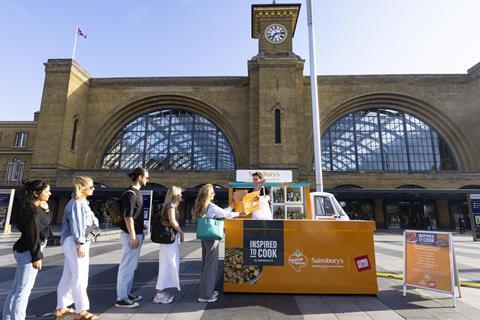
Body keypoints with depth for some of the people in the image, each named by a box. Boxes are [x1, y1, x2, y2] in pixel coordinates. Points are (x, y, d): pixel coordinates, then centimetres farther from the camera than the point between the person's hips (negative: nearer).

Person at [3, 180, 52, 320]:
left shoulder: (36, 207, 8)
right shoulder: (31, 209, -20)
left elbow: (46, 222, 17)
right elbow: (32, 234, -22)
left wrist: (45, 210, 1)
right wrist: (36, 257, -19)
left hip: (26, 250, 10)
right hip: (28, 251, -10)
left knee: (17, 287, 17)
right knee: (24, 289, -1)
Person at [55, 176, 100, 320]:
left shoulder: (83, 203, 17)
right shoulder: (75, 203, -14)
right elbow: (76, 225, -19)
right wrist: (80, 243, -21)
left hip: (81, 242, 10)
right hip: (74, 242, -10)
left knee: (68, 276, 16)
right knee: (79, 277, -5)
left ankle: (61, 308, 27)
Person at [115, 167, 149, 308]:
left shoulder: (137, 192, 12)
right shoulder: (130, 194, -17)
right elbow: (128, 217, -21)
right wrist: (133, 237, -20)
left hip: (137, 234, 10)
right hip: (130, 235, -10)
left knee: (132, 266, 18)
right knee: (127, 266, 0)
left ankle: (127, 293, 29)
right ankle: (121, 298, 10)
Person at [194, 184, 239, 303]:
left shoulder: (201, 207, 8)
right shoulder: (212, 207, -17)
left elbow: (221, 212, 16)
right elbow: (226, 215, -6)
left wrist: (231, 207, 24)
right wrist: (239, 213, 10)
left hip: (205, 238, 9)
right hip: (212, 238, -9)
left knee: (206, 264, 16)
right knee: (211, 265, 1)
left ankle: (208, 290, 29)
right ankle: (205, 295, 8)